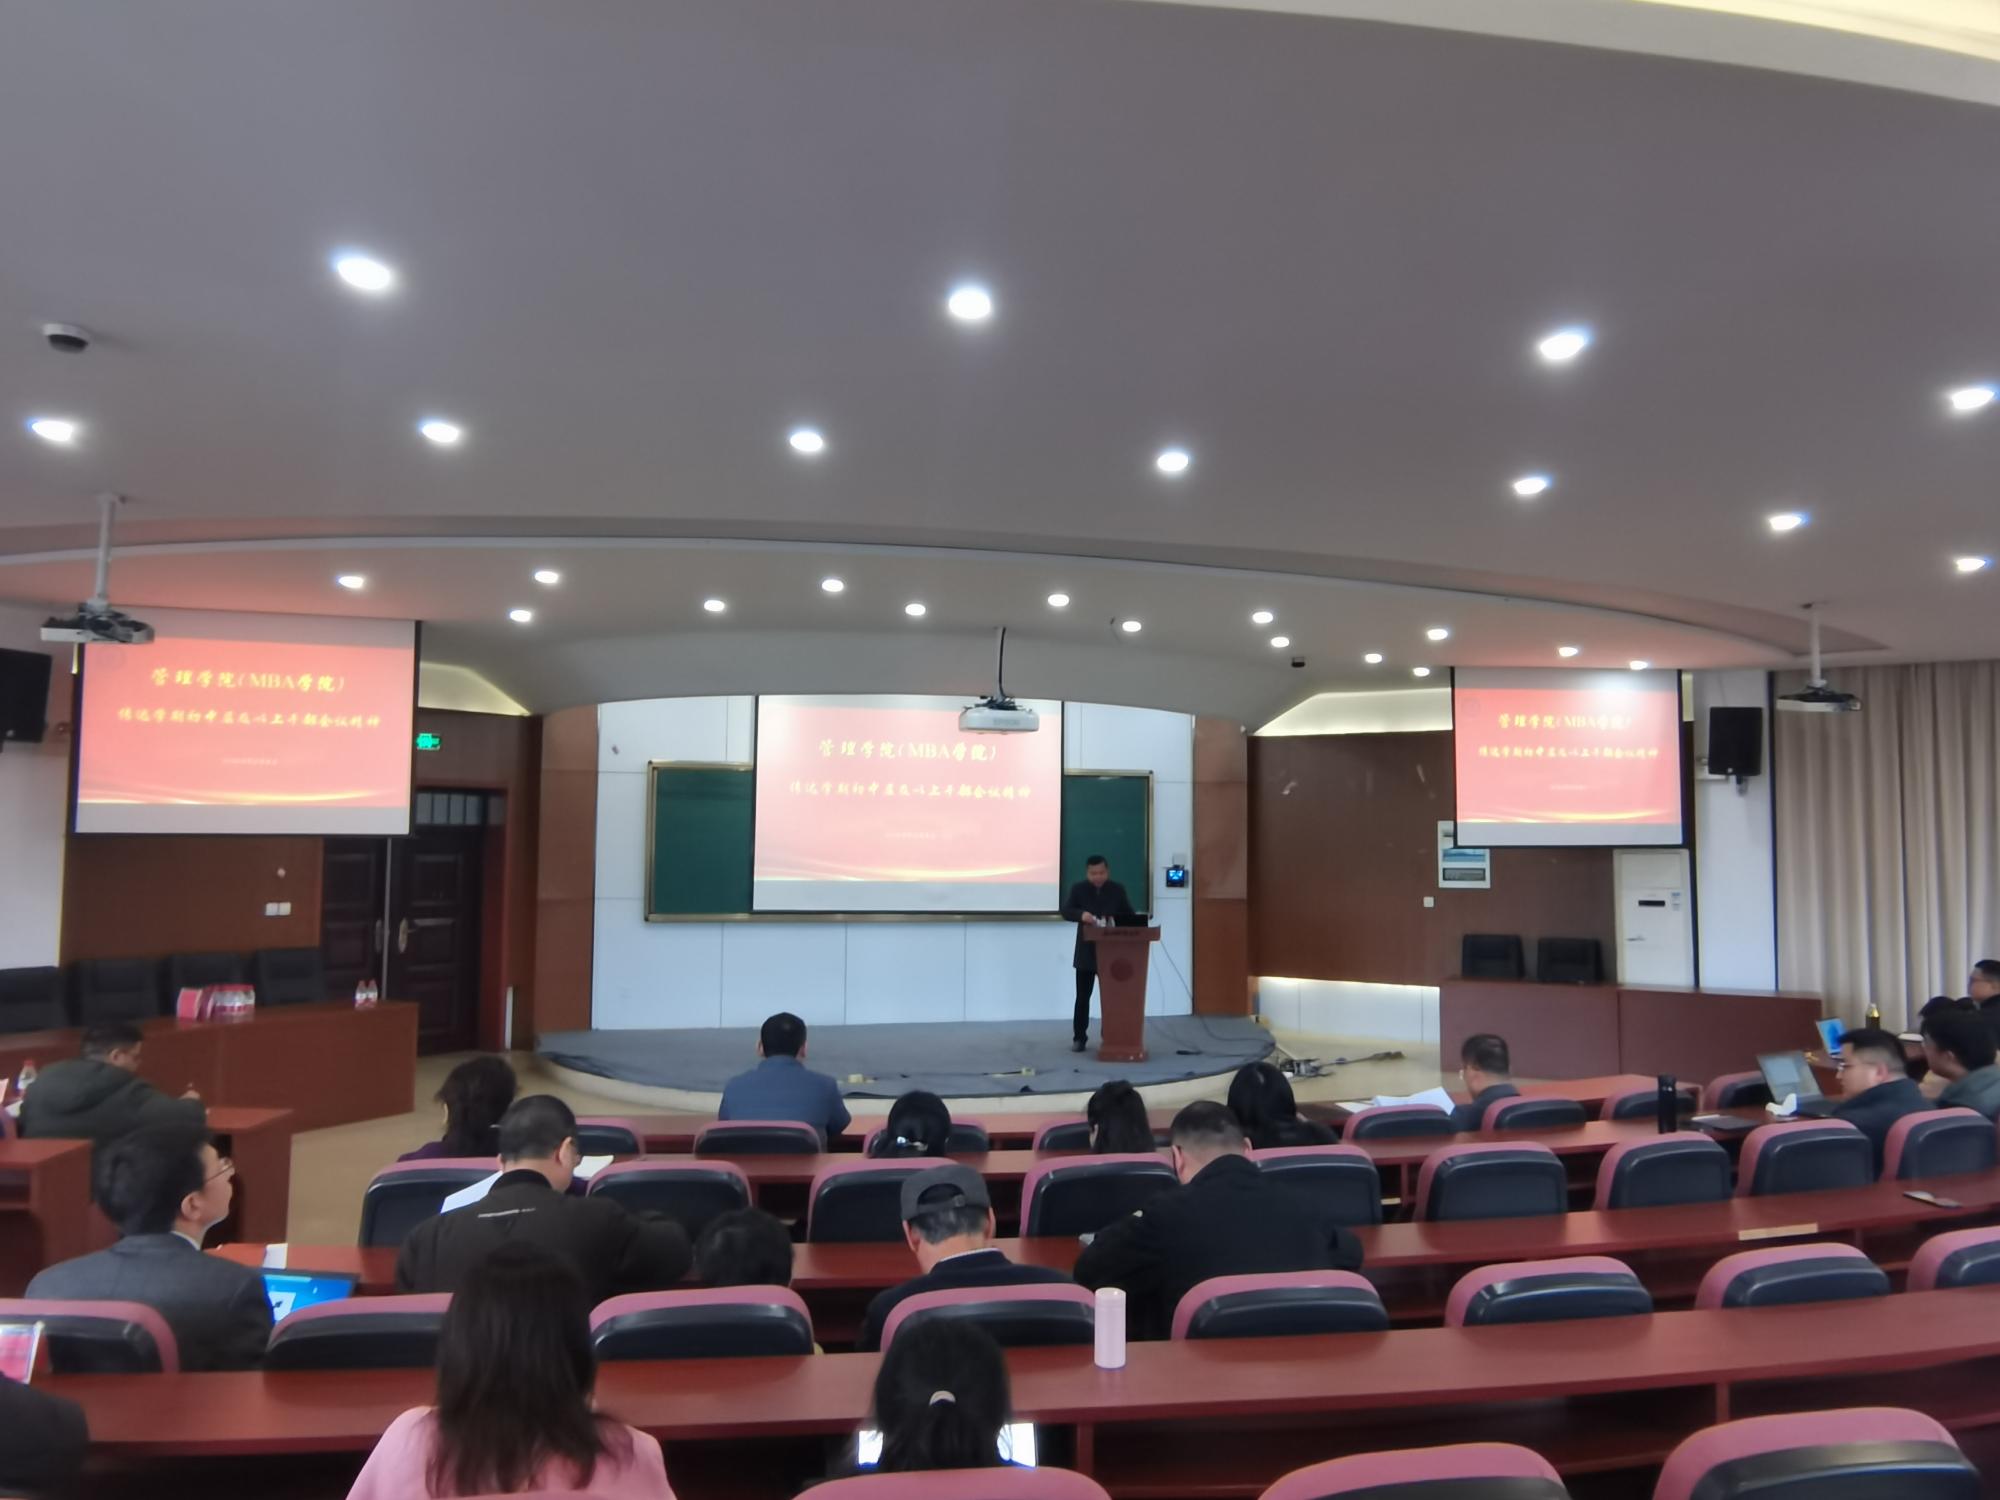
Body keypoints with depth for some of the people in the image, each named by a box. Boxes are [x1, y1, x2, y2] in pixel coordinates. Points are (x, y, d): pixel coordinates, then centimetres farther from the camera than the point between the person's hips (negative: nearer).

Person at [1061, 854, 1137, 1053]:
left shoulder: (1118, 890, 3)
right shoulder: (1078, 889, 0)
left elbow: (1130, 916, 6)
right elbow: (1066, 911, -11)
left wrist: (1116, 921, -16)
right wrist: (1081, 914, -31)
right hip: (1086, 952, -1)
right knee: (1082, 997, 3)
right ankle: (1079, 1038, 10)